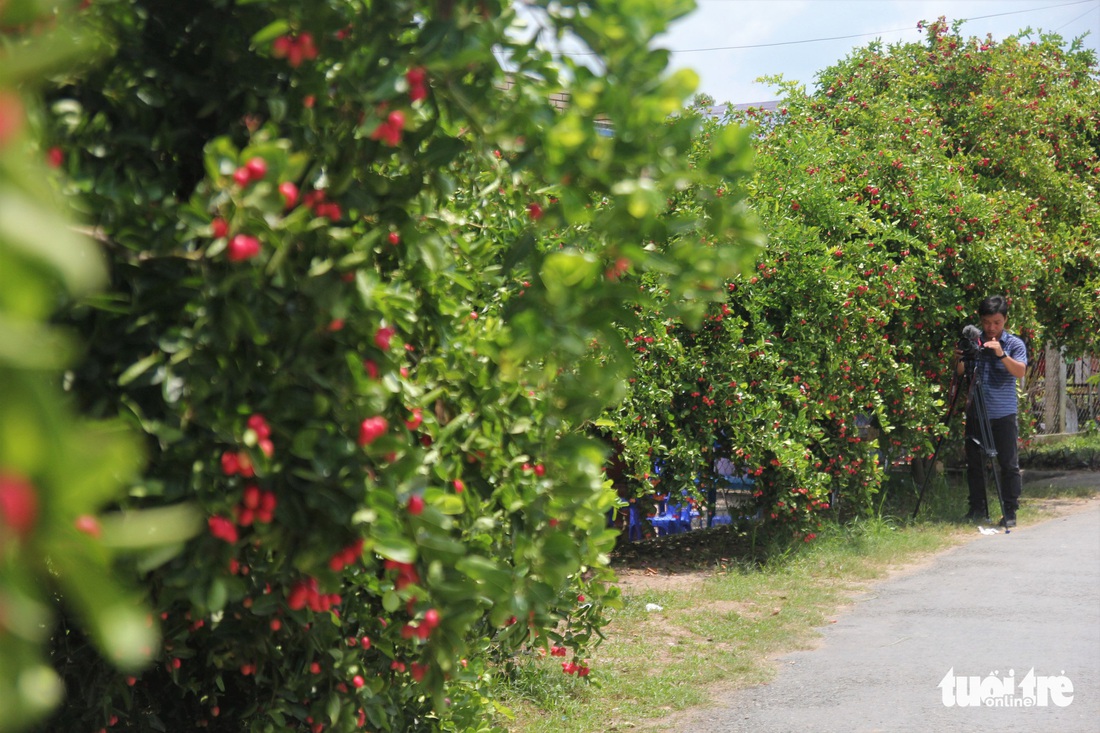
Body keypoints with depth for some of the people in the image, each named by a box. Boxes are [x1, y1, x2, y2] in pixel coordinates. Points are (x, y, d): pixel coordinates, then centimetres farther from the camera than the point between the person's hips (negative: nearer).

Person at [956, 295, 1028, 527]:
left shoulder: (1014, 344, 0)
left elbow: (1020, 371, -14)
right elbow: (961, 373, 5)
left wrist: (1002, 355, -28)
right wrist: (960, 360, -16)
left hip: (1004, 414, -3)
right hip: (976, 412, 3)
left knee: (1009, 464, -1)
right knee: (974, 462, 6)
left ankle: (1010, 512, 3)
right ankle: (978, 510, 15)